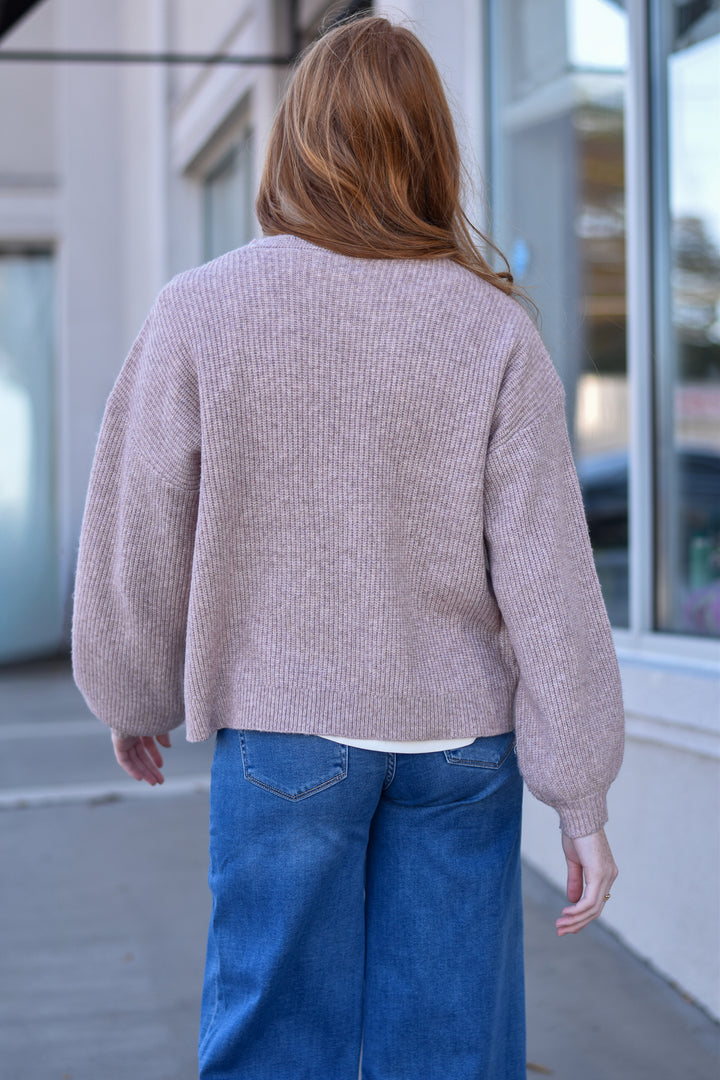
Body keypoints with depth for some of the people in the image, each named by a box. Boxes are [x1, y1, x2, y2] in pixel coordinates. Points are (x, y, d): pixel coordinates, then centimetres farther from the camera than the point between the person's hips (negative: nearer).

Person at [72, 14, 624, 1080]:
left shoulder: (202, 311, -7)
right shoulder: (493, 329, -6)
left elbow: (139, 538, -1)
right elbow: (551, 580, -8)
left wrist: (134, 696, 17)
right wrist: (583, 801, -1)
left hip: (281, 726, 0)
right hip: (461, 741, 1)